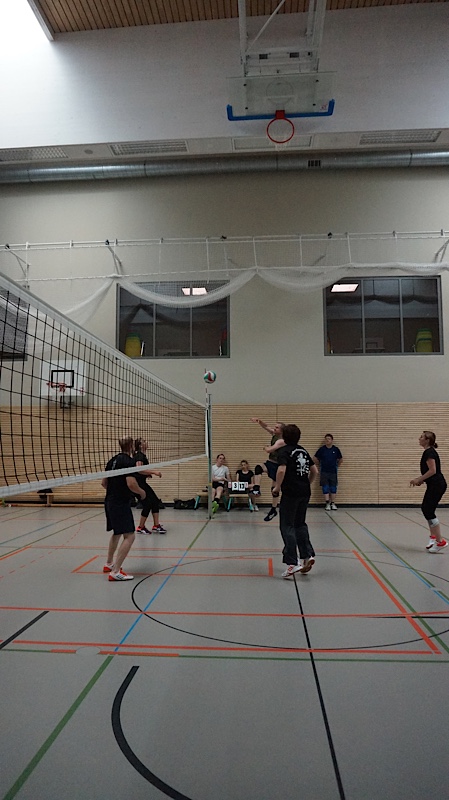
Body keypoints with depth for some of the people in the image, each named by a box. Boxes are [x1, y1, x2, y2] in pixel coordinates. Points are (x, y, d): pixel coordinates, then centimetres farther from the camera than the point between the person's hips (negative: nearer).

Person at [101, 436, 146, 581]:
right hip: (121, 504, -9)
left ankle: (109, 564, 40)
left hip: (110, 502, 9)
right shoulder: (129, 461, -14)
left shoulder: (112, 460, 10)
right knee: (129, 536, -7)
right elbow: (131, 484, -24)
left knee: (116, 533, 26)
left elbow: (104, 483, 15)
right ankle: (115, 572, -11)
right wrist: (141, 492, -6)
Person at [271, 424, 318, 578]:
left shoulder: (284, 451, -7)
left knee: (287, 526, 0)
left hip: (290, 494, -6)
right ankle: (308, 555, 13)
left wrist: (277, 487, -11)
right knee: (300, 524, 20)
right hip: (305, 493, 7)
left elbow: (281, 470, -22)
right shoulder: (303, 451, 13)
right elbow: (315, 471, 15)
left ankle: (292, 562, -4)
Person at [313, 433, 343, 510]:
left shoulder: (336, 449, -1)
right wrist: (320, 465, 8)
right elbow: (315, 459, 7)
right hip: (324, 472, -1)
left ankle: (333, 503, 14)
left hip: (333, 472, 1)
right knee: (325, 488, -1)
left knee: (333, 488, 5)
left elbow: (340, 459, 13)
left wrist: (336, 466, 11)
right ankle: (327, 503, 3)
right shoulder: (321, 449, -3)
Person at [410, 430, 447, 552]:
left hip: (437, 486, -11)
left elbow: (432, 470, -22)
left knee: (429, 511, -8)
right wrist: (420, 479, 13)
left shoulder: (429, 452, -15)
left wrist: (419, 480, -14)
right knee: (425, 508, 18)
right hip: (434, 485, 11)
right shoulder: (429, 452, 15)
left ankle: (440, 542, -4)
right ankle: (433, 536, 26)